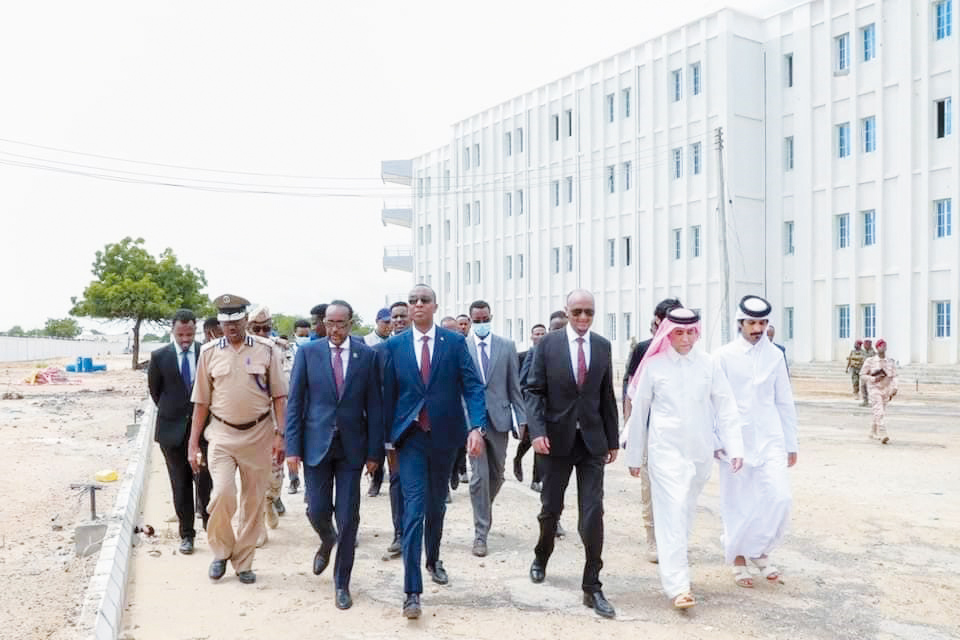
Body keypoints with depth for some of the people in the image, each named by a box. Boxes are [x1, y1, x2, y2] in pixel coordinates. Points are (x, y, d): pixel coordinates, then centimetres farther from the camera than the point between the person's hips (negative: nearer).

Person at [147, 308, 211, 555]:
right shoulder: (160, 356, -2)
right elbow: (154, 390, 11)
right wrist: (171, 413, 14)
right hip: (172, 430, 1)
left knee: (205, 481, -3)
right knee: (180, 486, 9)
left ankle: (210, 527, 16)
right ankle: (187, 534, 20)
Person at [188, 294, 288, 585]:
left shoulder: (266, 350, -2)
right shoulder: (209, 352, 1)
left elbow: (279, 396, 0)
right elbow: (201, 401, 5)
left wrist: (279, 433, -7)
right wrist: (193, 444, 3)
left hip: (258, 434, 0)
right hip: (222, 433, 0)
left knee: (253, 501, 8)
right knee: (222, 494, -15)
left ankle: (243, 562, 26)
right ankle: (221, 551, 13)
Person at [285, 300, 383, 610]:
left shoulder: (367, 355, -1)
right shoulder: (308, 352, -1)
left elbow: (374, 406, 0)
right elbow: (294, 402, 0)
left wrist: (374, 451, -2)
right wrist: (293, 446, -5)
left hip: (352, 445, 0)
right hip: (317, 443, 0)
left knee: (348, 517, 3)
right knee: (317, 510, 5)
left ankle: (342, 583, 21)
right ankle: (327, 541, 42)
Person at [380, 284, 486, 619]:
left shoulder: (455, 342, -2)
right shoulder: (394, 346, 0)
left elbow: (472, 387, -8)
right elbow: (388, 395, 3)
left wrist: (477, 427, -21)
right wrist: (387, 439, 3)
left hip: (444, 436, 1)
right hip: (410, 437, -1)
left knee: (437, 504, 18)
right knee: (414, 508, -8)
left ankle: (433, 560, 43)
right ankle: (412, 591, -4)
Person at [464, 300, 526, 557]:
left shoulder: (507, 346, 4)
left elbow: (514, 385, 5)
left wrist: (522, 418, 1)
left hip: (499, 418, 2)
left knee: (496, 474, 14)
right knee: (479, 476, -4)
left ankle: (484, 510, 41)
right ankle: (481, 533, 5)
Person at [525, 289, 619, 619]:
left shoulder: (603, 346, 4)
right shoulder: (548, 343, -3)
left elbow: (607, 396, 8)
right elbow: (534, 391, -5)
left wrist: (612, 440, 8)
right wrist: (537, 431, -17)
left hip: (592, 440, 1)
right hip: (557, 438, -1)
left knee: (592, 514, -3)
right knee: (550, 507, 13)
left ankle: (592, 587, 7)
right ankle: (541, 557, 41)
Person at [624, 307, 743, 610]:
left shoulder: (708, 364, 1)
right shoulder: (654, 365, -3)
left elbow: (725, 407, 2)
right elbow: (639, 412, 3)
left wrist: (734, 447, -6)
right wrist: (634, 456, 7)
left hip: (701, 451, 3)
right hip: (666, 449, -2)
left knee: (686, 513, 14)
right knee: (672, 512, -9)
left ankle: (674, 560, 35)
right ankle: (677, 585, -7)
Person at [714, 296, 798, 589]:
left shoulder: (775, 355, 6)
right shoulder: (724, 355, -4)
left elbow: (784, 401, 11)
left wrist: (791, 444, 12)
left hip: (770, 438, 3)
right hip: (736, 440, -2)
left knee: (780, 497, -7)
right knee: (737, 504, 5)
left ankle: (760, 552, 17)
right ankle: (738, 560, 24)